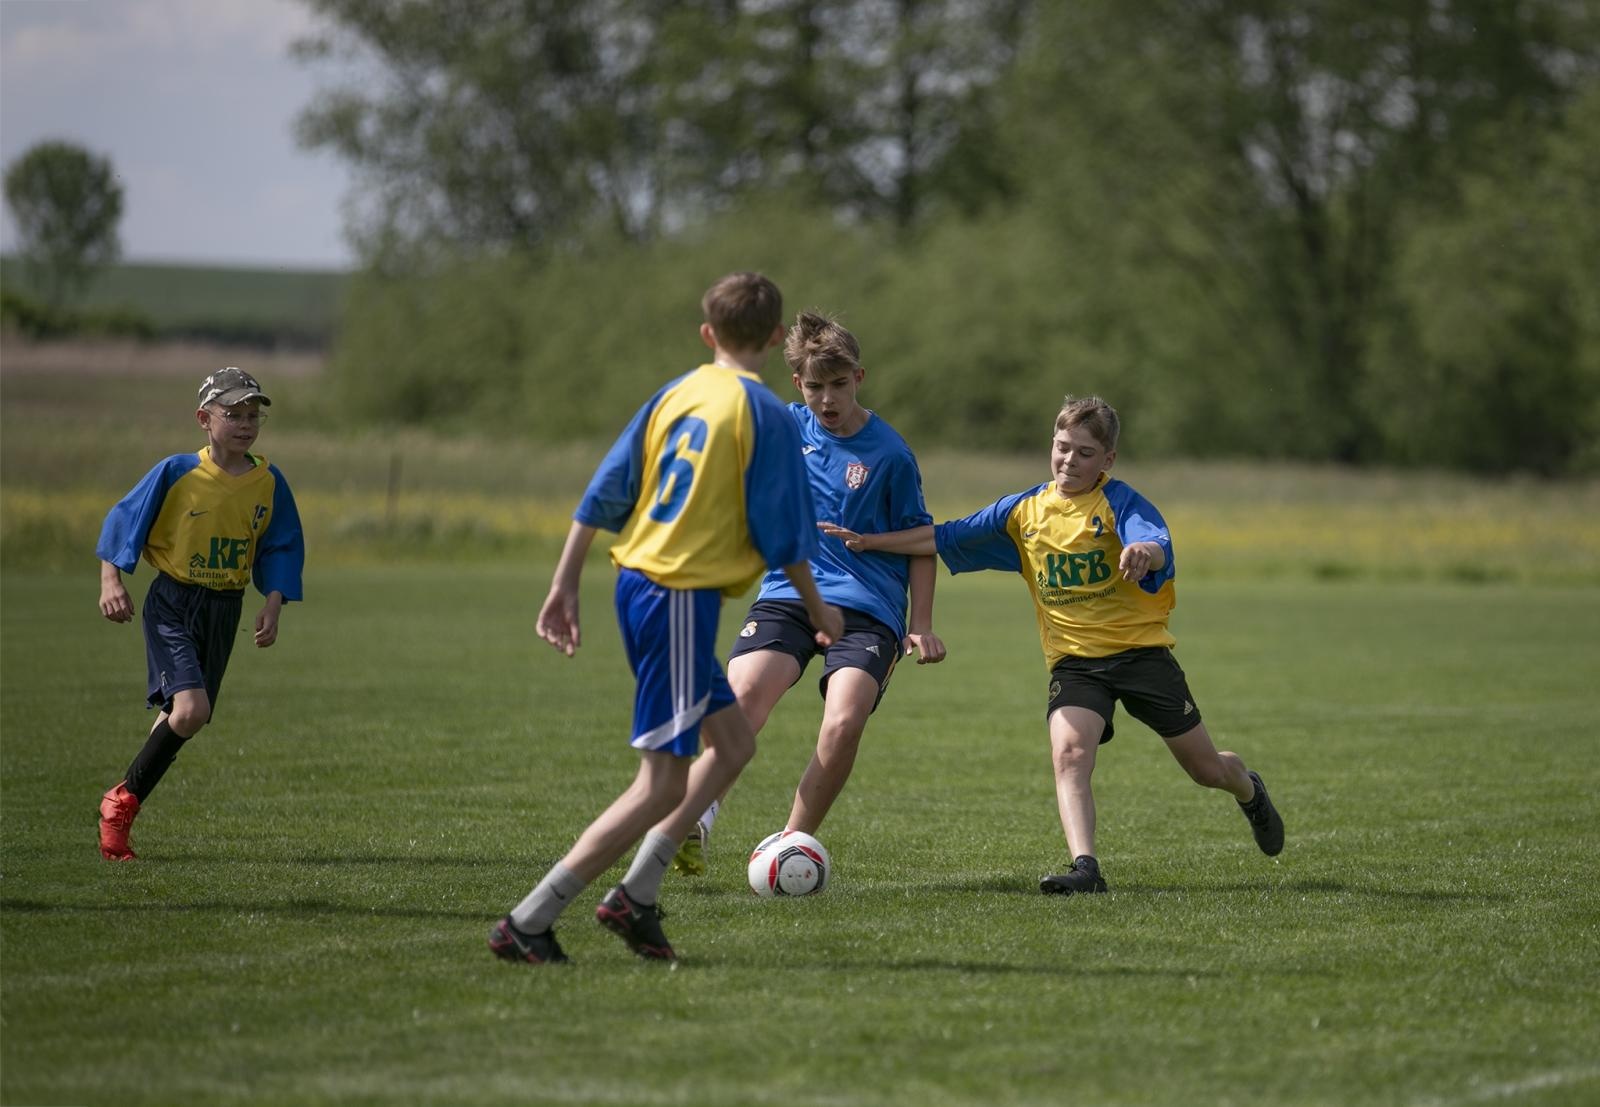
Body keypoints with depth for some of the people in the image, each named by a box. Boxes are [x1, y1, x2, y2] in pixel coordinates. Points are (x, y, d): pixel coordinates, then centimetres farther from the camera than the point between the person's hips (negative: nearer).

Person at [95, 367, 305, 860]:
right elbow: (123, 521, -3)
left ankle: (123, 803, 25)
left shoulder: (269, 483, 0)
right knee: (190, 708, -20)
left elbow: (282, 548, 9)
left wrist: (273, 605, -2)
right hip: (173, 603, -5)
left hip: (225, 610, 5)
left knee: (184, 716, 9)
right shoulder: (176, 473, -11)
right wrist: (111, 582, -12)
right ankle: (123, 799, -3)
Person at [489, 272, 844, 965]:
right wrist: (818, 610, 9)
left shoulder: (675, 395, 10)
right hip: (682, 596, -8)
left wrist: (564, 585, 12)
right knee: (662, 784, -5)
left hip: (638, 582, 8)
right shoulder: (765, 414, -8)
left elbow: (604, 493, 8)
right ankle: (527, 925, -10)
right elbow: (781, 535, -6)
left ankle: (635, 896, 13)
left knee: (732, 743, 19)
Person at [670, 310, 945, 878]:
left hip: (867, 609, -2)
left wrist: (921, 627, 2)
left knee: (844, 722, -24)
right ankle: (697, 822, -23)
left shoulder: (889, 453, -1)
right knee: (743, 694, -26)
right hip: (786, 596, 2)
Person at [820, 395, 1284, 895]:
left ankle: (1249, 791, 43)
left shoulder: (1120, 502, -9)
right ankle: (1086, 868, -31)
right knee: (1069, 752, -25)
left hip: (1141, 649, -3)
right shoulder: (1025, 510, 4)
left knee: (1206, 768, 8)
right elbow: (946, 538, 10)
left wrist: (1144, 553, -55)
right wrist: (868, 541, 4)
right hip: (1073, 660, 3)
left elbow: (1158, 544, -30)